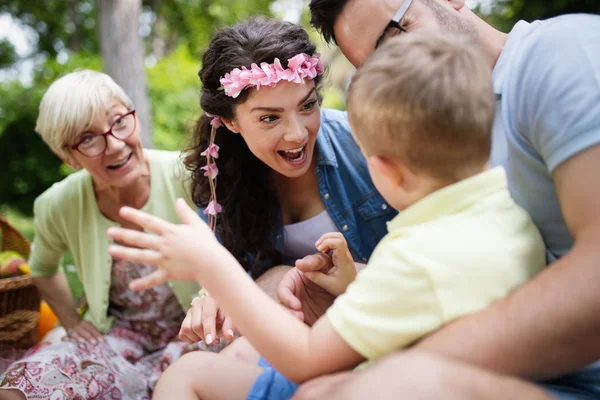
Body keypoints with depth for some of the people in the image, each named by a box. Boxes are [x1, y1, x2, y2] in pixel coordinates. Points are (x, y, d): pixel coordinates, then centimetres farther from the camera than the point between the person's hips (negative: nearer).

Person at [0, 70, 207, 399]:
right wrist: (71, 321, 8)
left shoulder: (185, 176, -21)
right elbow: (43, 268, 17)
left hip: (193, 330, -3)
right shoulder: (59, 206, -7)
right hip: (116, 332, 3)